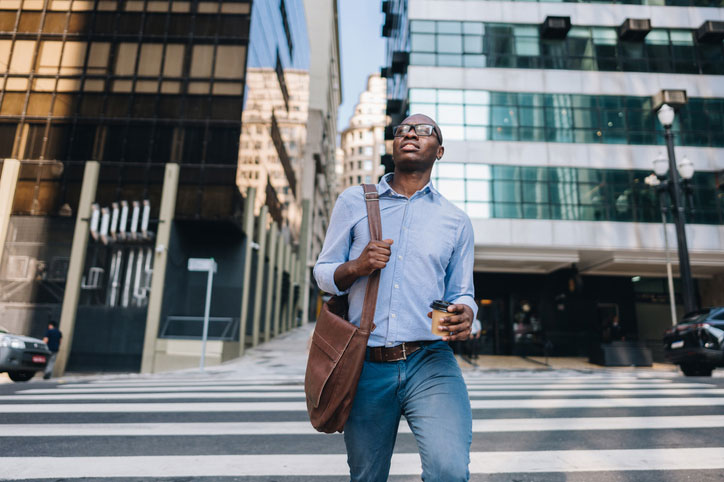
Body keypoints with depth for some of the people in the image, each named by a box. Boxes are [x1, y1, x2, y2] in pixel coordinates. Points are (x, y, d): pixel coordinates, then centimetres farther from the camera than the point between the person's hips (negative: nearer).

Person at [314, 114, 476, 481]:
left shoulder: (456, 220, 10)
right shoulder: (353, 202, 9)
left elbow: (461, 294, 13)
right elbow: (322, 272, 10)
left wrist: (464, 315, -10)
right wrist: (357, 266, -12)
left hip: (430, 363, 0)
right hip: (367, 366, 1)